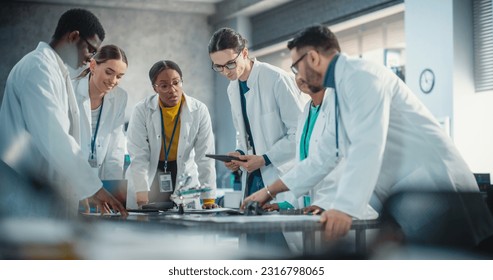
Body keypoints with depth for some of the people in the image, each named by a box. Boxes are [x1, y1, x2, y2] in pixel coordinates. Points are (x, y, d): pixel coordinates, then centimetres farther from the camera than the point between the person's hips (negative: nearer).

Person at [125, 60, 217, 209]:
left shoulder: (199, 110, -12)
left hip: (185, 174, 1)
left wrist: (209, 199, -15)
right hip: (147, 177, -1)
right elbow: (139, 157, -16)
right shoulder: (142, 110, -14)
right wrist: (142, 197, -25)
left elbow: (205, 157, -11)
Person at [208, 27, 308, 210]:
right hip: (253, 177, 6)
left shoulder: (276, 79, -13)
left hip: (282, 176, -6)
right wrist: (239, 153, 2)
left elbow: (300, 132, -13)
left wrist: (265, 159, -16)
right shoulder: (232, 89, 10)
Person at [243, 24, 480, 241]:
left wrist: (344, 207, -33)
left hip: (436, 189, -9)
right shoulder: (334, 96, 16)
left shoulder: (361, 76, -14)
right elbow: (323, 157, 21)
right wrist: (270, 191, 20)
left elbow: (367, 147, -27)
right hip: (403, 196, 10)